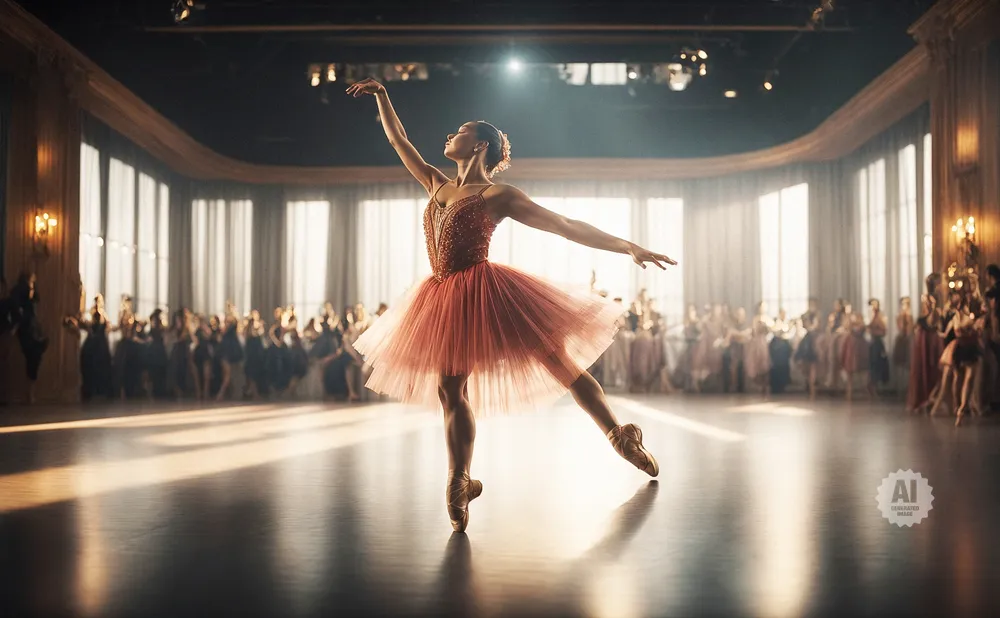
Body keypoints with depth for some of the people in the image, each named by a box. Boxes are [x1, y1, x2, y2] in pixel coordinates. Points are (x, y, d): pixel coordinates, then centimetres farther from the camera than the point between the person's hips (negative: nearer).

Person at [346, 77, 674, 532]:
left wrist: (629, 248, -11)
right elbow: (398, 141, 26)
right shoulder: (437, 184, 15)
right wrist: (381, 96, 25)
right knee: (449, 389, 7)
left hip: (486, 293, -6)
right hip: (447, 301, 6)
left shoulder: (497, 196, -4)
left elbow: (566, 226, -7)